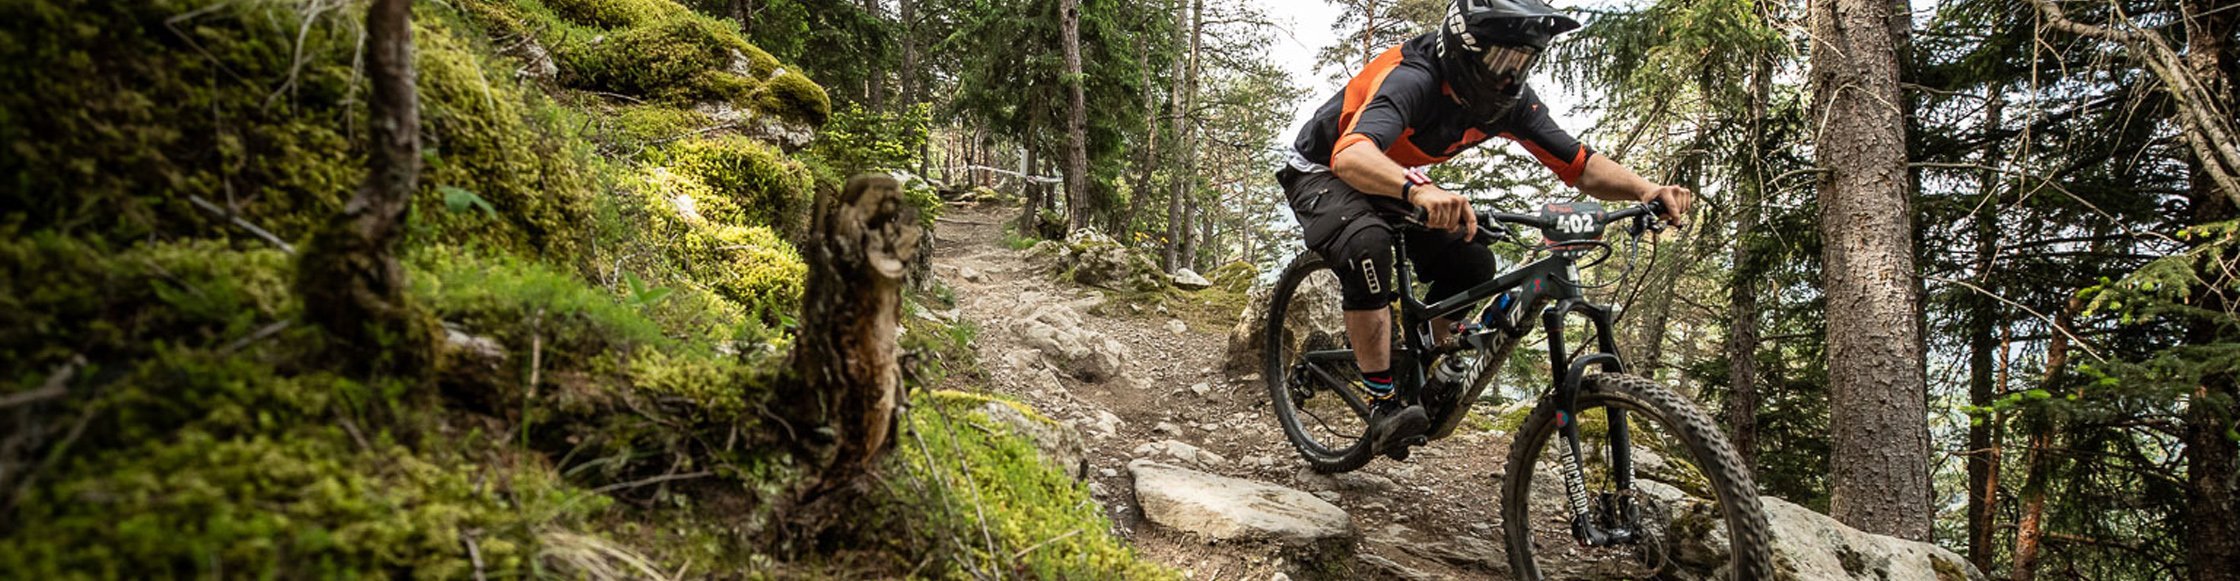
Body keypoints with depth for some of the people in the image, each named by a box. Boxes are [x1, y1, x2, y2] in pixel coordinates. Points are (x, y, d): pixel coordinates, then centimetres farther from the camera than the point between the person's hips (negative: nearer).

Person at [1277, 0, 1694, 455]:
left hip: (1394, 184, 7)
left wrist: (1647, 190, -32)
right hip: (1323, 172, -7)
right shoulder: (1413, 78, -36)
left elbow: (1583, 167, -12)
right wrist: (1420, 191, -72)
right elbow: (1351, 156, -54)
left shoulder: (1509, 100, -14)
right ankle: (1383, 403, -27)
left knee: (1472, 264, -9)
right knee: (1368, 245, -36)